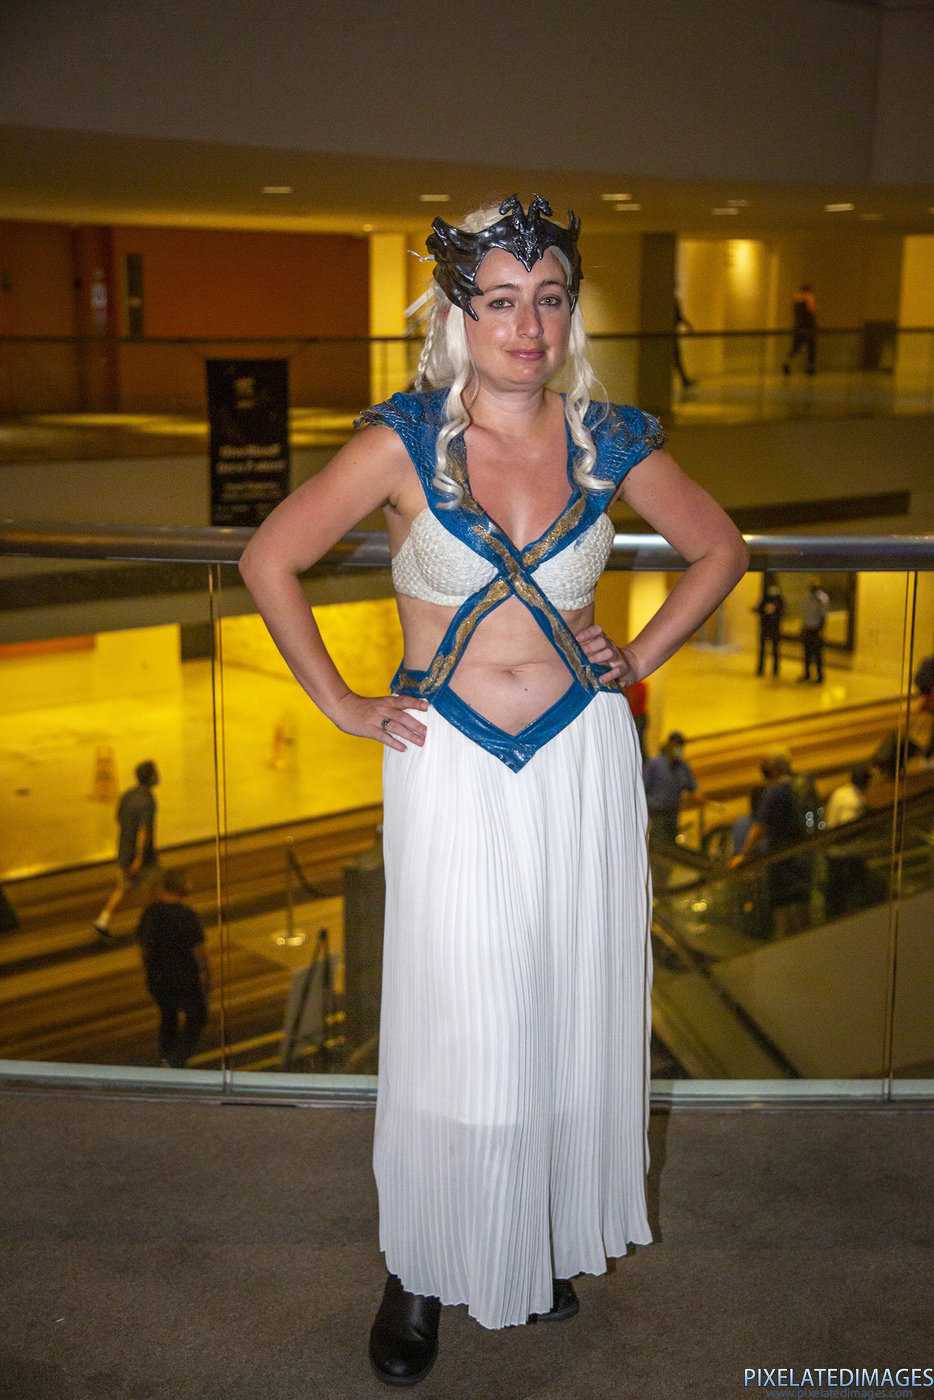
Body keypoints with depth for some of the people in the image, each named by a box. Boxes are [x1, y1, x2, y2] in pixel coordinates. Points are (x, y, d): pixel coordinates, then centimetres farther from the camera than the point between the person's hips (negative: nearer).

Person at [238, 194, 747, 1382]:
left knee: (573, 1011, 11)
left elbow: (719, 548, 14)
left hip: (583, 757, 3)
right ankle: (422, 1267, 23)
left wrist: (638, 660, 6)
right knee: (456, 1025, 2)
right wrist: (341, 704, -3)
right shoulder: (405, 439, -8)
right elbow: (269, 561, -4)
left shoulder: (610, 441, -1)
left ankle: (546, 1239, 35)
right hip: (448, 764, -2)